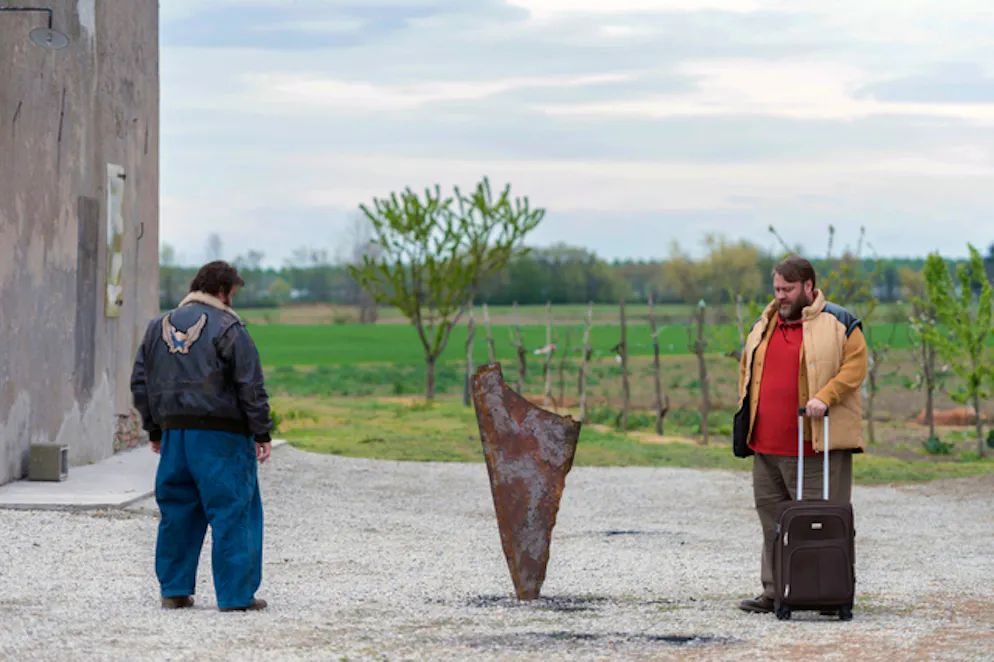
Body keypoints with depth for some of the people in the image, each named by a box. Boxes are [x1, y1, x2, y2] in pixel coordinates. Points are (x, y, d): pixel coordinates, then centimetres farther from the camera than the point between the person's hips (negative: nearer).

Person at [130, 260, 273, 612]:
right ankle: (236, 595, -2)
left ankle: (174, 590, 16)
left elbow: (141, 383, 15)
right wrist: (262, 433, -4)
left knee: (177, 514, 13)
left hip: (174, 433, 6)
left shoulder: (158, 327, 12)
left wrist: (154, 430, 22)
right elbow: (250, 386, -9)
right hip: (221, 436, -6)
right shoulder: (227, 328, -7)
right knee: (233, 513, -1)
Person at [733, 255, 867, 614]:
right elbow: (747, 371, 24)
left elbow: (855, 367, -9)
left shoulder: (838, 324, -1)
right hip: (767, 449, 6)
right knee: (773, 518, 7)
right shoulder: (762, 326, 17)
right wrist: (745, 414, 15)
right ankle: (774, 592, 12)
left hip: (819, 448, -6)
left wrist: (824, 397, -20)